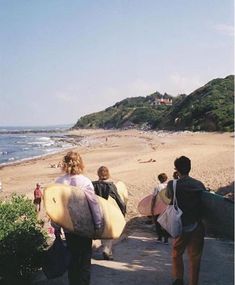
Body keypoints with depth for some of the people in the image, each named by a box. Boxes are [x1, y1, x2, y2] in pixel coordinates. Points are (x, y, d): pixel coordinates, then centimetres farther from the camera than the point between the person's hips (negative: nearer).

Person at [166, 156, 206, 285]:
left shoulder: (172, 184, -9)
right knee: (195, 257, 11)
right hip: (197, 227, 1)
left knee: (176, 253, 20)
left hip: (181, 226, -1)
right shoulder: (199, 184, -3)